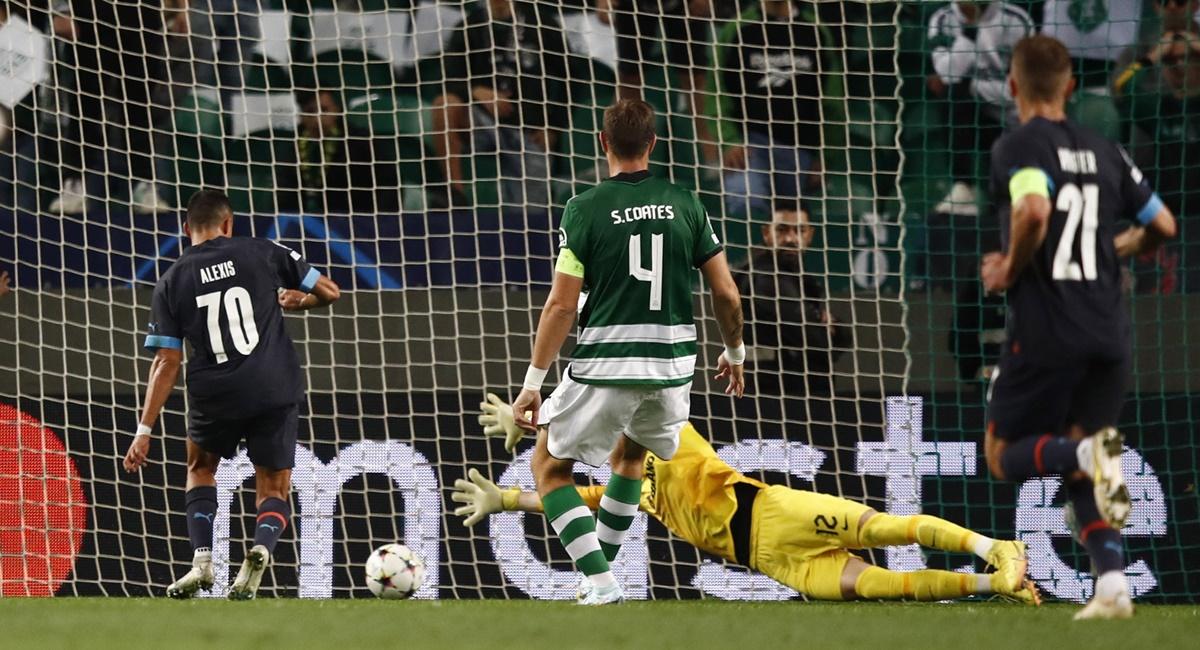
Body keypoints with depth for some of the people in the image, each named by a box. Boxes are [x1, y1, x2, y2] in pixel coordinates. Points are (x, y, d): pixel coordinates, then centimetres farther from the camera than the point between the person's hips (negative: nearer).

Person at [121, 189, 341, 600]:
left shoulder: (172, 282, 5)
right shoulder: (262, 254, 3)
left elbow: (167, 363, 0)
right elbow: (329, 292, 8)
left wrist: (144, 431, 3)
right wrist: (298, 301, 30)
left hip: (214, 396, 1)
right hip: (276, 389, -1)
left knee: (200, 469, 29)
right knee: (274, 492, 13)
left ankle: (202, 559, 8)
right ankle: (262, 548, -20)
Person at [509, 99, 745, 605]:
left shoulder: (586, 209, -7)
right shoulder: (684, 204, 2)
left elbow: (561, 305, -10)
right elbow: (727, 294, 4)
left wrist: (533, 382, -6)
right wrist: (734, 352, 22)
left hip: (604, 367, -4)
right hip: (673, 367, 4)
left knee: (549, 466, 13)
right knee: (630, 454, 32)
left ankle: (600, 582, -4)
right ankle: (598, 573, 33)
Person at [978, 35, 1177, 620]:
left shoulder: (1018, 147, -6)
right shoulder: (1104, 152, 12)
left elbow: (1034, 210, -25)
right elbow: (1163, 226, 16)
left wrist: (1010, 270, -9)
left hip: (1045, 328, -6)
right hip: (1109, 331, 6)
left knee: (1004, 456, 9)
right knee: (1079, 472, 16)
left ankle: (1089, 453, -24)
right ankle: (1112, 583, -6)